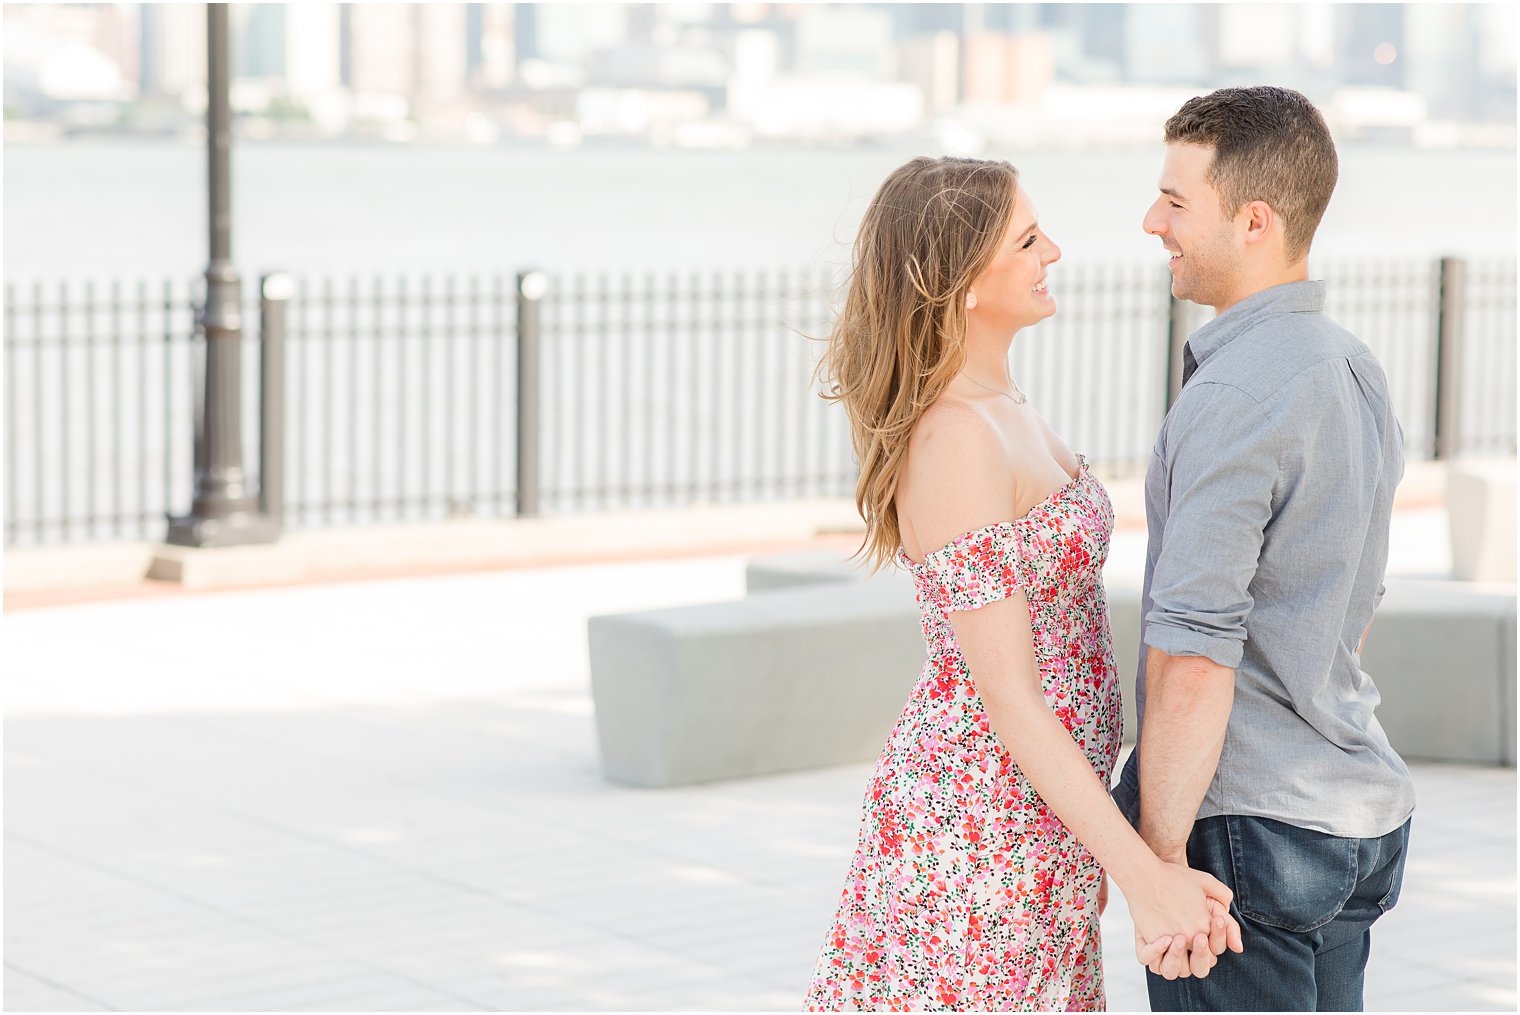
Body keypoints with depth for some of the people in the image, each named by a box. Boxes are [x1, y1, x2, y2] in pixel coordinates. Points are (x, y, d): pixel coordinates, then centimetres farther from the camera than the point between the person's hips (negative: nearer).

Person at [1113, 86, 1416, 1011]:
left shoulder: (1235, 396, -19)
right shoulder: (1357, 370, 10)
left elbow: (1193, 654, -23)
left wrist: (1159, 858, -19)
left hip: (1249, 828, -9)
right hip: (1362, 817, 9)